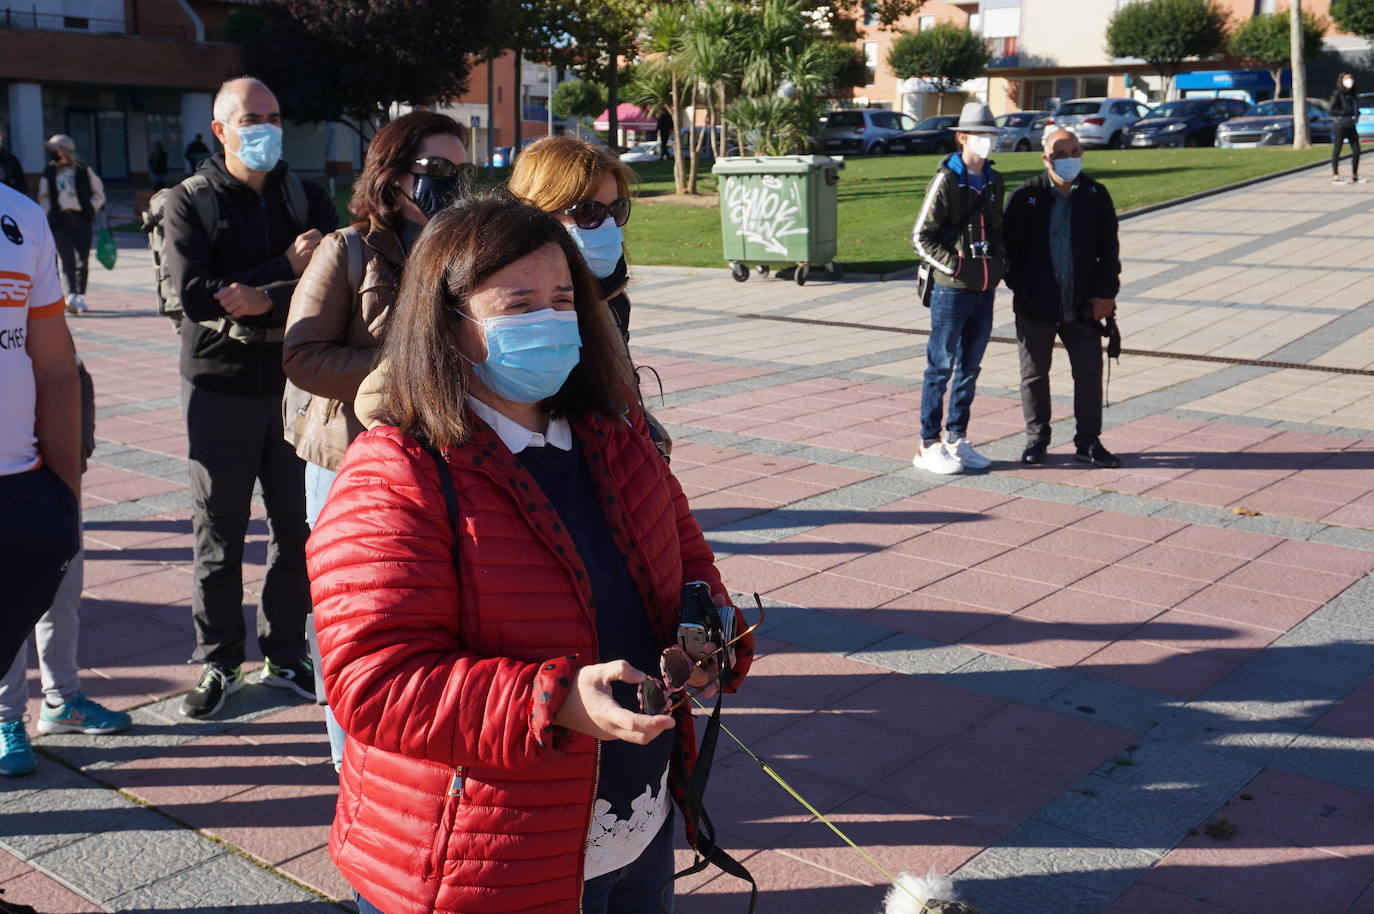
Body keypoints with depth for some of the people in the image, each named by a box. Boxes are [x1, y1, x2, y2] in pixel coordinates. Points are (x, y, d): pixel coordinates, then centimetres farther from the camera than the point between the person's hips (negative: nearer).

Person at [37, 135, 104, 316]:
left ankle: (80, 297, 16)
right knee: (67, 260, -11)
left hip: (82, 219, 0)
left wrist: (92, 209, -1)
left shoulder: (83, 170, 3)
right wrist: (49, 214, 4)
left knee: (83, 260, 4)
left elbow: (99, 192, 11)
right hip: (60, 220, 0)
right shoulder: (49, 173, 8)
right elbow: (43, 197, 16)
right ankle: (71, 297, -20)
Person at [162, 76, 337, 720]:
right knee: (218, 534, 6)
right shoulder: (190, 202, 0)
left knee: (299, 527, 7)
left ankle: (285, 655, 22)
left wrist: (266, 301, -20)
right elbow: (194, 295, -14)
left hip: (295, 383, 2)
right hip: (220, 386, -2)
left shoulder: (308, 199, 8)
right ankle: (218, 663, 20)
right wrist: (285, 268, -14)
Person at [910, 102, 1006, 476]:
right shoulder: (946, 181, -9)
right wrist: (954, 266, -16)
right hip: (952, 290, -7)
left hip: (985, 290, 7)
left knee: (970, 368, 12)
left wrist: (1000, 261, 8)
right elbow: (921, 237, -10)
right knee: (941, 367, -1)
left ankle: (957, 439, 22)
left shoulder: (994, 181, 12)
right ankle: (928, 445, 6)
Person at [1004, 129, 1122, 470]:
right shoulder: (1026, 196, -4)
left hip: (1082, 304, 1)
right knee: (1034, 374, 9)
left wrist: (1106, 293, -2)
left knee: (1089, 374, 5)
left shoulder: (1096, 195, 2)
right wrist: (1019, 287, -7)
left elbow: (1109, 248, 4)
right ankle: (1036, 439, 23)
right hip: (1035, 306, -1)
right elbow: (1010, 244, -1)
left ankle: (1088, 442, 15)